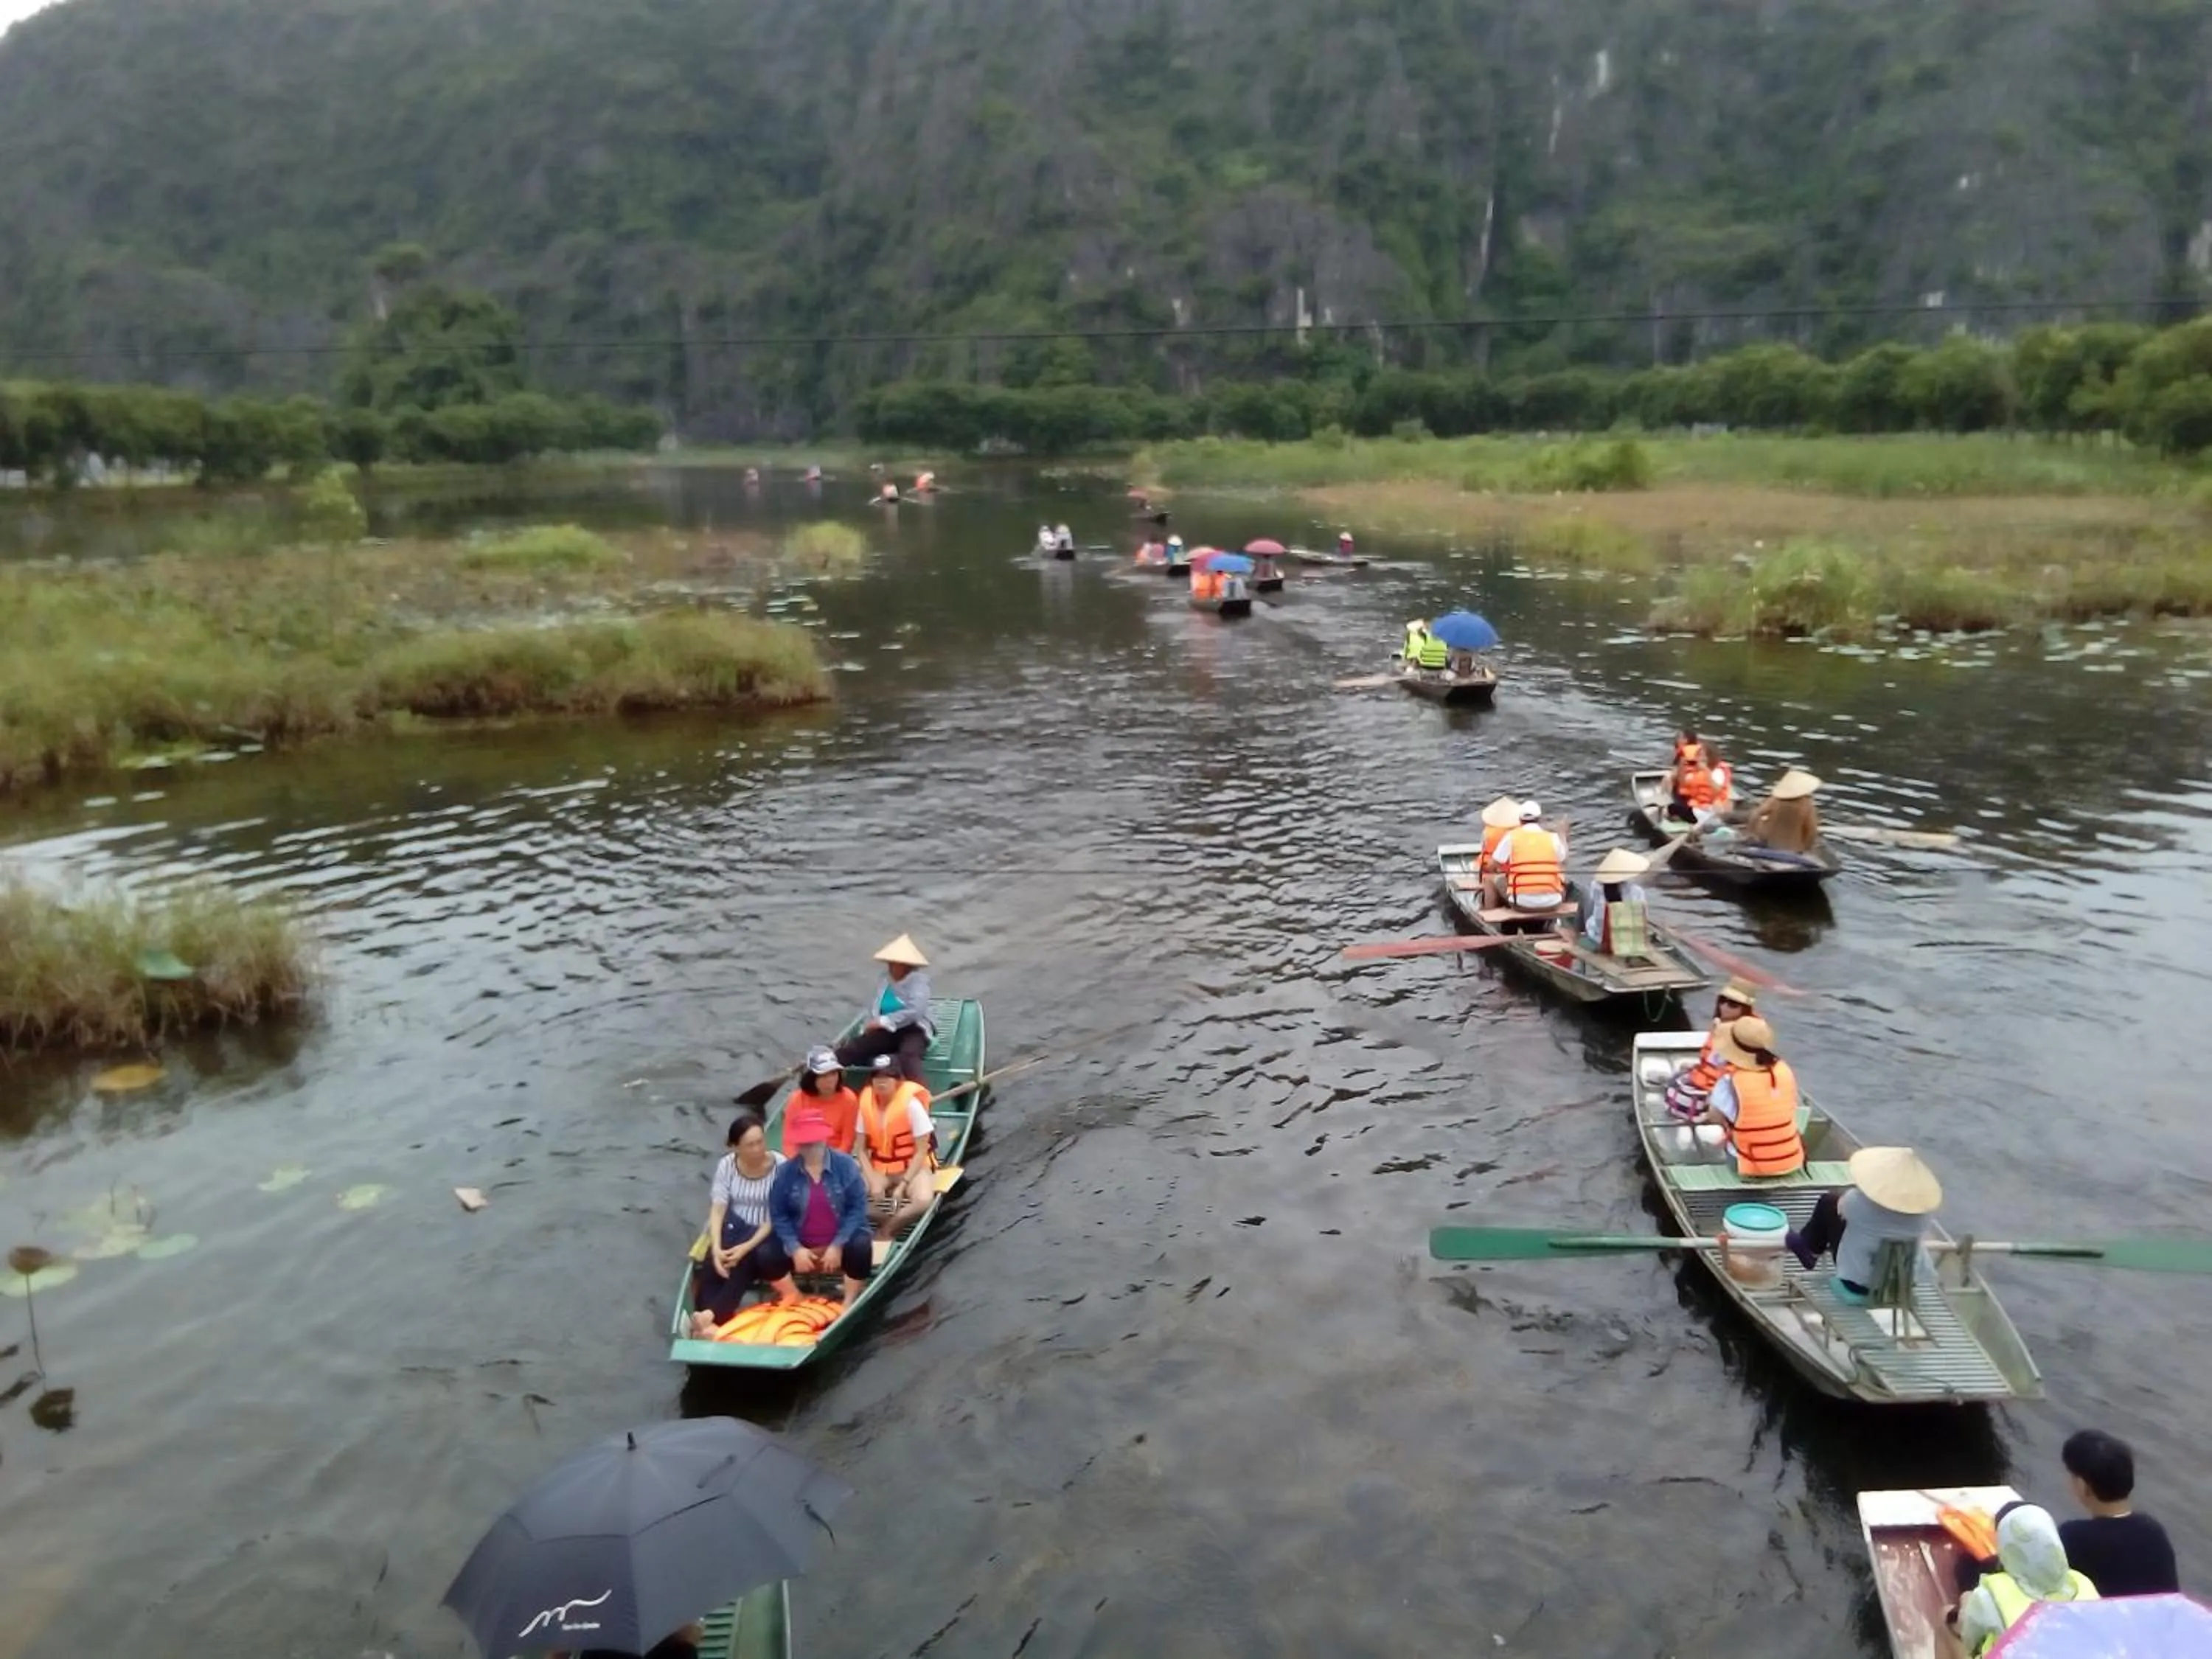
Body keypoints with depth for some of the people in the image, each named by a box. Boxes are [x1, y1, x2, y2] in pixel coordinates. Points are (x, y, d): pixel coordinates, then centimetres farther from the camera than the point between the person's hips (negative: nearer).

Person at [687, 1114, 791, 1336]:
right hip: (736, 1228, 3)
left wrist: (747, 1246, -24)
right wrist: (716, 1248, -21)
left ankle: (712, 1315, -31)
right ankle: (710, 1323, -32)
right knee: (712, 1264, -26)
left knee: (745, 1260, -33)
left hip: (770, 1235, -3)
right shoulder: (727, 1165, -3)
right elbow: (718, 1209, -6)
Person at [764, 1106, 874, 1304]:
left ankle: (848, 1304, -16)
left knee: (861, 1247, -33)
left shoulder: (845, 1165, -8)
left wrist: (837, 1245, -16)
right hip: (802, 1247, 2)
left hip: (841, 1243, -1)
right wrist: (795, 1248, -15)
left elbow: (858, 1208, -9)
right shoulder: (785, 1172, -4)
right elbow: (778, 1215, -2)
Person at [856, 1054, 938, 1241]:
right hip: (879, 1168, 3)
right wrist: (873, 1181, -15)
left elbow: (921, 1152, -12)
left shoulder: (911, 1104, -17)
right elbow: (863, 1149, -1)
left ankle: (885, 1230, -9)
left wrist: (903, 1184, -18)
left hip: (912, 1167, -2)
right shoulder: (866, 1103, -6)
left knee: (923, 1200, -33)